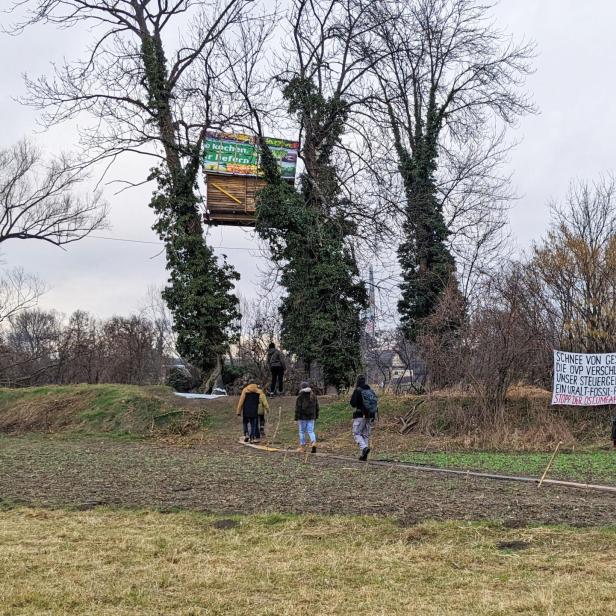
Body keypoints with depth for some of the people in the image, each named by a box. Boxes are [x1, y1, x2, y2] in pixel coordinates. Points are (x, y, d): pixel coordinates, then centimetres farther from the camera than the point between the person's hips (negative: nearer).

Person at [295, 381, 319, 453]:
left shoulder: (300, 397, -10)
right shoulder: (313, 396, 7)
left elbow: (298, 409, -11)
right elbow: (317, 407, 13)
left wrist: (296, 419, -7)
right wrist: (316, 417, 21)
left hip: (303, 417, -4)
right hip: (311, 417, 4)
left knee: (302, 432, 8)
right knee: (310, 431, 6)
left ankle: (302, 447, 14)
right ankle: (314, 443, -18)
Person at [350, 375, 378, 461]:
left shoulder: (358, 391, -10)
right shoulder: (371, 391, 8)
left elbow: (353, 403, -13)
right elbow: (376, 403, 9)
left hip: (360, 416, -6)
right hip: (370, 416, 6)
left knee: (356, 434, 2)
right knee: (366, 435, 12)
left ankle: (364, 447, -23)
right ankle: (363, 455, 9)